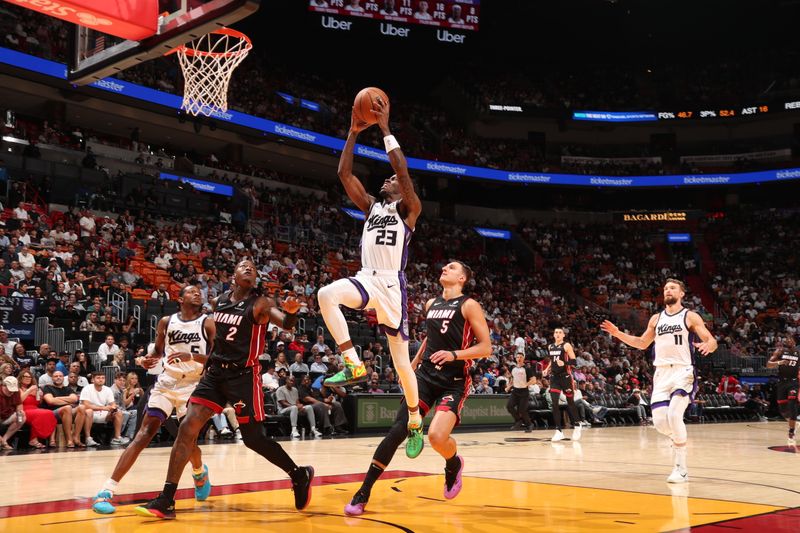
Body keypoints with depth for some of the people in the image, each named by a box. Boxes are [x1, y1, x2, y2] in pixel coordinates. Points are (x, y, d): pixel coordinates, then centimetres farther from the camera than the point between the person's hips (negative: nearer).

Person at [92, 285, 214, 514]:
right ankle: (107, 490, -14)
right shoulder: (166, 322, 5)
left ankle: (200, 473, 36)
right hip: (166, 383, 1)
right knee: (144, 435, -10)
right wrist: (145, 359, -6)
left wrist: (191, 356, -25)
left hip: (193, 385, -1)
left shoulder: (207, 324, -3)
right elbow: (157, 351, 17)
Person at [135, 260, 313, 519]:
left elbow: (286, 325, -24)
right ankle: (166, 500, -3)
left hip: (244, 376, -5)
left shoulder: (261, 303, -8)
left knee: (254, 438, -3)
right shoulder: (218, 301, 8)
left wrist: (292, 312, -45)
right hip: (215, 372, 5)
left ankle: (299, 475, 20)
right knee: (187, 427, -7)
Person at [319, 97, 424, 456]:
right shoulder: (371, 206, 18)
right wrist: (354, 133, 8)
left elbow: (404, 172, -14)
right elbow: (344, 174, 11)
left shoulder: (409, 208, 3)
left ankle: (415, 423, 20)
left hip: (391, 285, -4)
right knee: (326, 295, -30)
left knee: (401, 363, 2)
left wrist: (385, 129, -12)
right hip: (366, 279, 4)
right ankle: (354, 365, -23)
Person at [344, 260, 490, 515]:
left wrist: (454, 355, -22)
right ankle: (363, 494, -5)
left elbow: (486, 347, -10)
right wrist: (412, 365, 23)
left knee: (437, 436, -24)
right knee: (397, 430, -9)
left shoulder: (469, 305, -6)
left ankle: (454, 464, 14)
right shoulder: (431, 304, 13)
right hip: (425, 375, 5)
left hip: (453, 382, -5)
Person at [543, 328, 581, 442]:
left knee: (570, 402, 6)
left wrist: (564, 363, -28)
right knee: (554, 403, -6)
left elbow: (574, 362, -11)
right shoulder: (550, 347, 11)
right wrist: (547, 369, 10)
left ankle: (576, 427, 25)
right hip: (554, 377, 5)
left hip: (565, 377, -5)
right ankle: (558, 431, -4)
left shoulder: (567, 346, -7)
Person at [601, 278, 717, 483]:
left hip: (683, 372, -5)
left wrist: (708, 345, -28)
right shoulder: (656, 319, 15)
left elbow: (712, 341, -4)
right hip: (662, 374, 5)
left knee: (674, 414, -23)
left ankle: (681, 468, -13)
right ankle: (679, 439, 29)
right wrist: (618, 333, 15)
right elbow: (642, 343, 26)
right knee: (660, 422, -6)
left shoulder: (690, 317, 0)